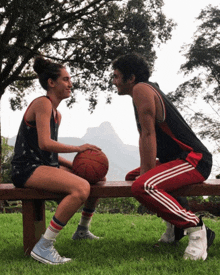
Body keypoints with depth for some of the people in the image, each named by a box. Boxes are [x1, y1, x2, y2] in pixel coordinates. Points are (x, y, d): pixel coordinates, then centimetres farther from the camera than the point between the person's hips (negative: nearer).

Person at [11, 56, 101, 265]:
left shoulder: (56, 113, 19)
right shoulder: (42, 103, -11)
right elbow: (44, 143, -21)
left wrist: (73, 165, 5)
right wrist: (78, 148, -13)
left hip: (45, 166, 10)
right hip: (28, 169, -10)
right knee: (81, 188, -31)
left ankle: (82, 230, 33)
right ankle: (43, 247, -26)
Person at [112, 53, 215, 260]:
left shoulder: (141, 89, -12)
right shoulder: (141, 93, 19)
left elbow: (148, 134, -18)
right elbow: (143, 136, 19)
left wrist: (148, 173, -16)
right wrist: (143, 170, 11)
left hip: (194, 160, -11)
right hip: (177, 159, 11)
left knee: (142, 187, -33)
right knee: (133, 177, 28)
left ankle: (195, 228, -21)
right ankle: (174, 224, 24)